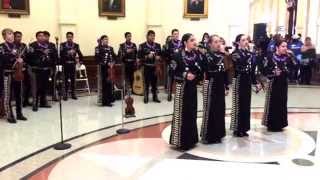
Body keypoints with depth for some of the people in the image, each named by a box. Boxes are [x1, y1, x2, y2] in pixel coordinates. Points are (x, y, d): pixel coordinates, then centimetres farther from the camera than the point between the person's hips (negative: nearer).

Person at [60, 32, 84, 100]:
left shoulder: (76, 45, 7)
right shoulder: (62, 45, 0)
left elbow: (80, 54, 11)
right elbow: (61, 54, -11)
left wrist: (80, 61, 5)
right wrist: (68, 52, -22)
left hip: (73, 64, 2)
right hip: (65, 64, -2)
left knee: (73, 79, 6)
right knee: (66, 79, 1)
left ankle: (73, 94, 14)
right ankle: (65, 94, 8)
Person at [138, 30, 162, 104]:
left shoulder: (158, 45, 9)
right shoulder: (142, 46, -2)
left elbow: (161, 55, 15)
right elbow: (139, 57, -5)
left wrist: (159, 57, -6)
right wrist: (147, 57, -17)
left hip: (155, 67, 3)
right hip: (146, 67, -3)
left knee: (155, 82, 6)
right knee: (146, 82, 4)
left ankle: (155, 97, 18)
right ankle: (146, 98, 15)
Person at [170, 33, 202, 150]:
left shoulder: (197, 55, 6)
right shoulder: (178, 55, -9)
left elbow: (201, 71, 7)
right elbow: (173, 71, -11)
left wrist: (194, 76, -11)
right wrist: (184, 75, -21)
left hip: (192, 87, 6)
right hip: (182, 87, -5)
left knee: (191, 113, 11)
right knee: (181, 113, -1)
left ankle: (190, 139, 23)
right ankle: (181, 141, 9)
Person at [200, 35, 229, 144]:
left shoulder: (222, 56, 9)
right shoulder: (207, 56, -8)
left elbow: (225, 72, 13)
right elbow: (211, 67, -28)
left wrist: (227, 87, 11)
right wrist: (222, 55, -26)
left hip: (220, 86, 6)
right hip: (210, 85, -6)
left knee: (220, 110, 11)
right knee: (209, 110, -1)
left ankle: (217, 134, 23)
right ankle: (208, 136, 9)